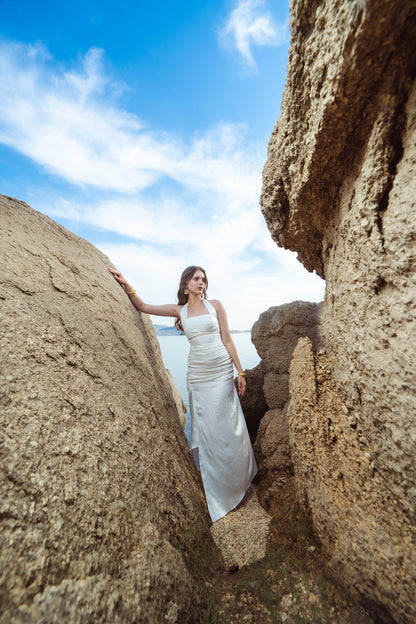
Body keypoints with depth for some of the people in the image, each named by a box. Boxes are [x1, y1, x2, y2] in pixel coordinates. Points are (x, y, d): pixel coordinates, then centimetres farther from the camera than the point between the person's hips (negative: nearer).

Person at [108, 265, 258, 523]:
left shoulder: (215, 305, 1)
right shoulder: (179, 310, 5)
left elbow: (227, 339, -1)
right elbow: (143, 306, 5)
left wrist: (240, 371, -2)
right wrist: (126, 284, -6)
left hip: (222, 371, -1)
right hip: (197, 374, 1)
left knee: (228, 426, 9)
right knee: (206, 429, 9)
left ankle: (240, 478, 38)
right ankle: (218, 491, 33)